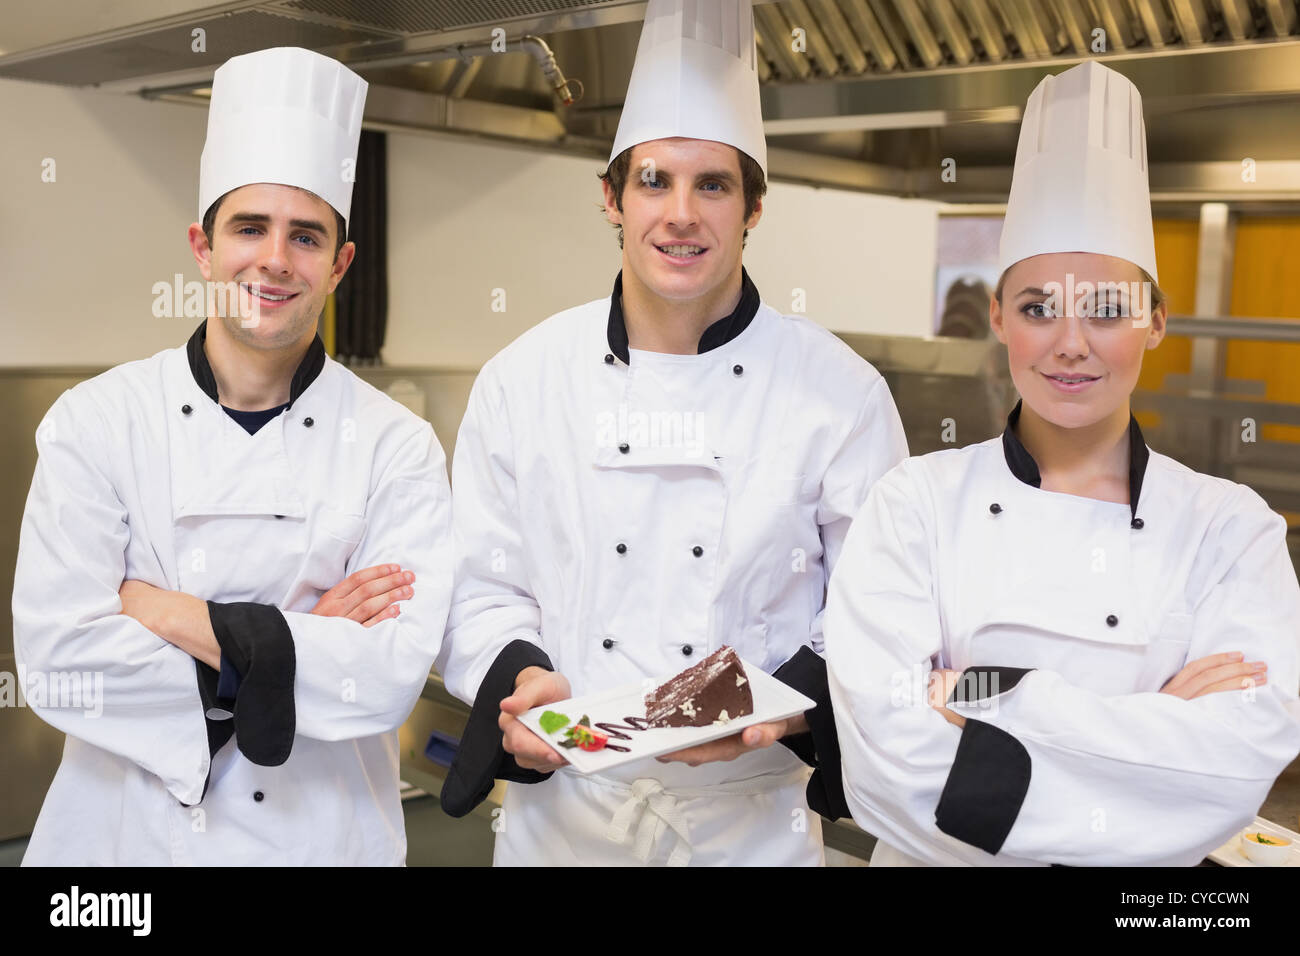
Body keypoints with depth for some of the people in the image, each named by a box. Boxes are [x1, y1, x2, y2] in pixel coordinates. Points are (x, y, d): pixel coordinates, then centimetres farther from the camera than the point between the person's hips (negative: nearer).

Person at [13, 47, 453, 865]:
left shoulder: (396, 445, -10)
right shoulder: (96, 420, -7)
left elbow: (394, 672, -19)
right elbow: (54, 654, -14)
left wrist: (173, 614, -20)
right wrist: (298, 648, -17)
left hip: (317, 829, 0)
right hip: (125, 824, 1)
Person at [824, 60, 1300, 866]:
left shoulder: (1229, 526, -8)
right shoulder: (916, 503, -12)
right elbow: (887, 738, -23)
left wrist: (992, 699, -26)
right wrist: (1148, 727, -22)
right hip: (933, 857, 0)